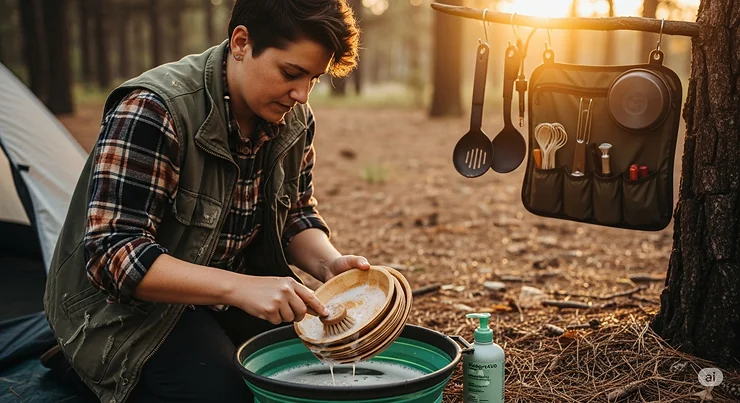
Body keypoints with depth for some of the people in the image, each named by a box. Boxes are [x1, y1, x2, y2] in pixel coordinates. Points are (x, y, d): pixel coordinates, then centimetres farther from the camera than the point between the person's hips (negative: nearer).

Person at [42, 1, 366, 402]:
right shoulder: (152, 111, -27)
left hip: (226, 297, 6)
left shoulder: (293, 118, -5)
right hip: (126, 310, -6)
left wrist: (330, 263, -16)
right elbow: (112, 253, -29)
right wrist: (239, 287, -39)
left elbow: (297, 214, 7)